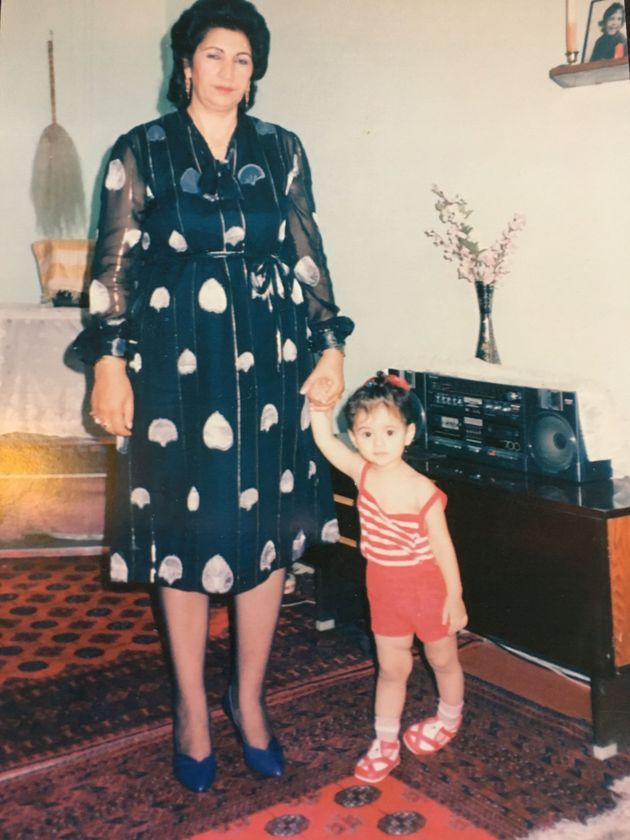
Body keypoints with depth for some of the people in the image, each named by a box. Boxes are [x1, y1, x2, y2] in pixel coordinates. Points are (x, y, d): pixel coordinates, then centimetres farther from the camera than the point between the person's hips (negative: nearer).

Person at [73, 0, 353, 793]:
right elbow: (114, 263, 0)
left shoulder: (281, 150, 9)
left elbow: (309, 255, 10)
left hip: (271, 365, 2)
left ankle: (249, 698, 25)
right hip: (176, 368, -2)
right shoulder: (141, 152, 3)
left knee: (267, 530, 6)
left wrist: (330, 347, 3)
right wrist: (110, 359, -8)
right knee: (184, 533, 4)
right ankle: (192, 711, 22)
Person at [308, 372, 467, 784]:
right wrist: (319, 401, -26)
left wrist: (454, 597, -11)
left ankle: (449, 718, 46)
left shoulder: (422, 491, -23)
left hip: (427, 586, -4)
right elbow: (324, 439, -13)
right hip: (384, 586, 4)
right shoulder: (362, 472, -9)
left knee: (443, 659, 20)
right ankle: (385, 742, 29)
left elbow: (443, 546, -16)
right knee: (392, 668, 16)